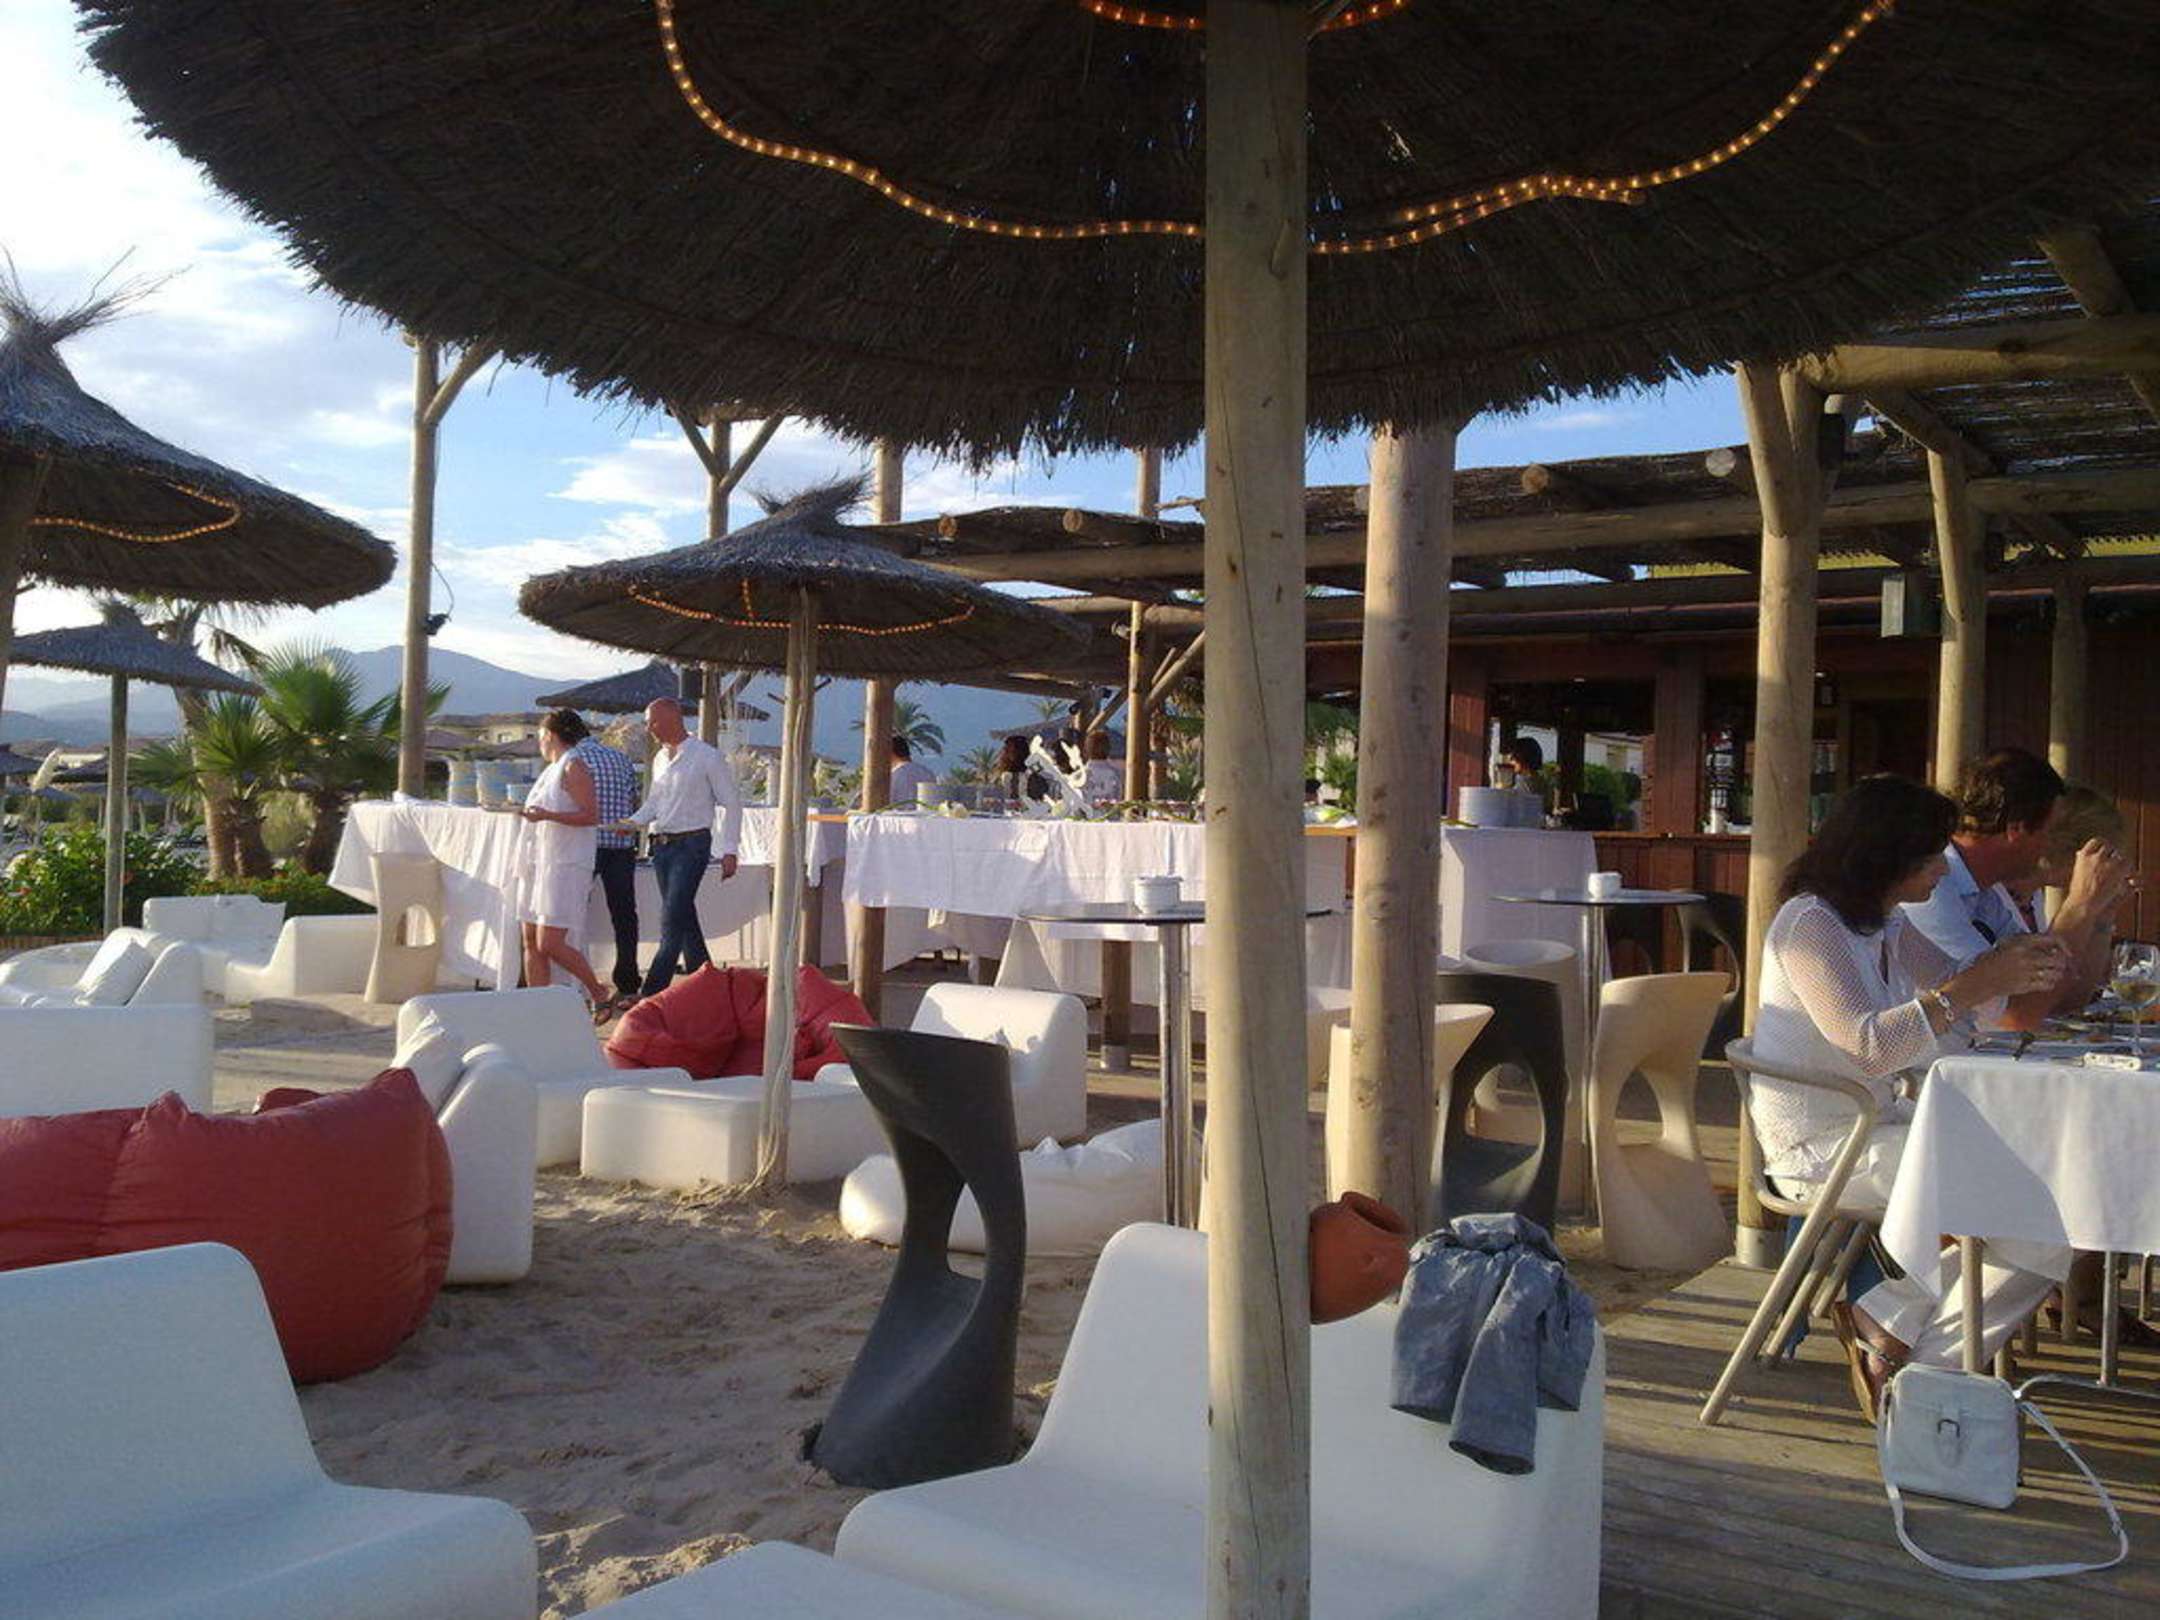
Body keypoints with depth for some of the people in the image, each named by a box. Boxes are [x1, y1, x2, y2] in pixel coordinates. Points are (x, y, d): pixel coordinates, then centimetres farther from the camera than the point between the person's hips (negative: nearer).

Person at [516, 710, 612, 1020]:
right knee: (531, 941, 5)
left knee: (550, 944, -13)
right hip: (538, 863, 9)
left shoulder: (574, 768, -9)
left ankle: (598, 995, 2)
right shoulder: (552, 770, 19)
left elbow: (591, 815, -18)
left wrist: (547, 815, -24)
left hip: (566, 865, -9)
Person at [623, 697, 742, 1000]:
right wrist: (635, 822, 1)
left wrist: (729, 851, -11)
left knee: (672, 921, -11)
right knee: (684, 918, 11)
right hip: (661, 845, 7)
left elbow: (730, 804, -6)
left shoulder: (707, 757, -7)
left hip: (691, 844, -7)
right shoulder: (660, 759, 14)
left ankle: (652, 991, -11)